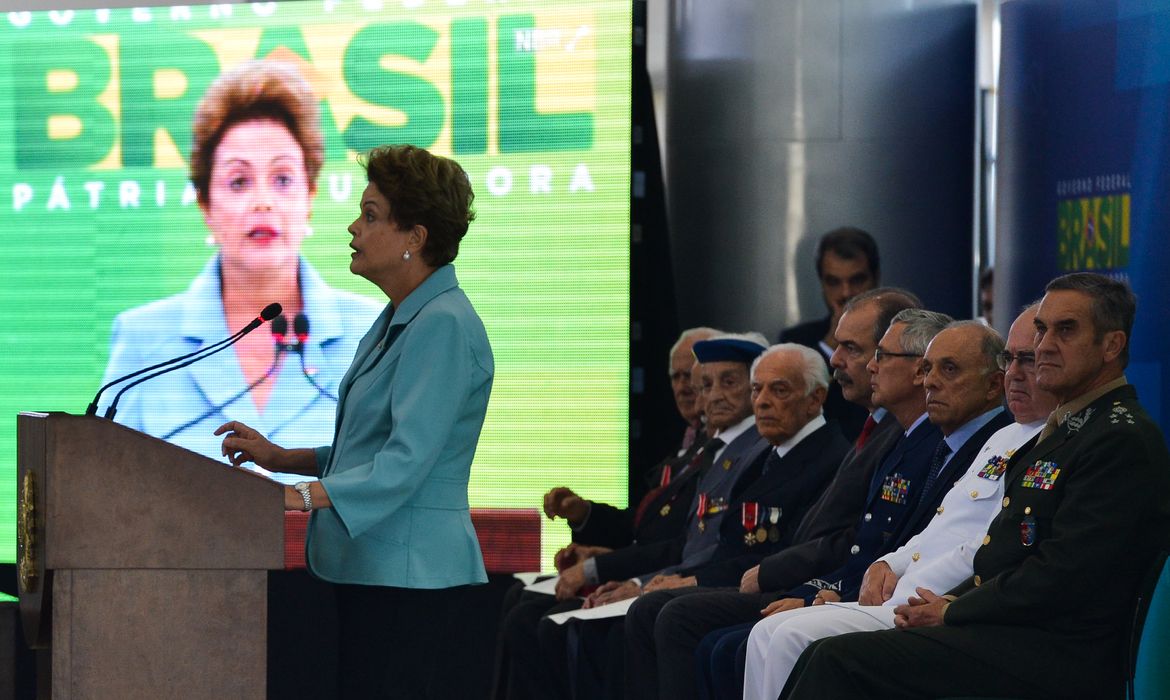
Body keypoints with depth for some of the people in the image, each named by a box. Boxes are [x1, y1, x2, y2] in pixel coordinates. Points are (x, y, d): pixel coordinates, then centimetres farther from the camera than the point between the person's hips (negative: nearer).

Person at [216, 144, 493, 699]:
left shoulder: (443, 325, -16)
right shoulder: (398, 320, 18)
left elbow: (406, 461, -24)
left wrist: (301, 496, -33)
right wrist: (277, 457, 13)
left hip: (408, 570, -10)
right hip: (371, 565, 10)